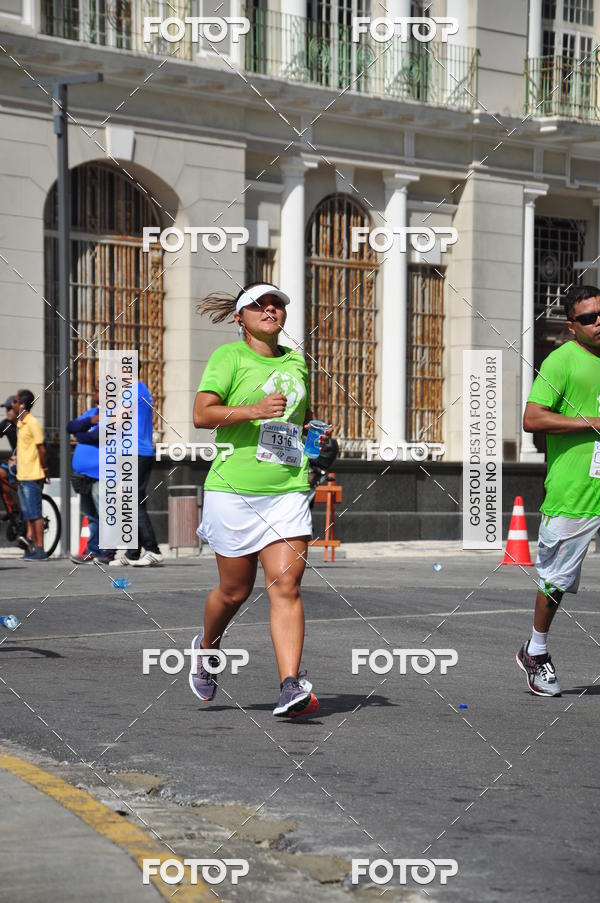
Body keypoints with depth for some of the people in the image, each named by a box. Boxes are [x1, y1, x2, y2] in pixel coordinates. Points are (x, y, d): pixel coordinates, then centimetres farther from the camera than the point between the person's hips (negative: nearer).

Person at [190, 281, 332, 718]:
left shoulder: (296, 361, 16)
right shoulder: (229, 356, -1)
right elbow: (202, 414, -12)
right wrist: (252, 410, -25)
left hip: (288, 490, 4)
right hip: (234, 489, -3)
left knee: (286, 585, -10)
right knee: (236, 589, 7)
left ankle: (291, 686, -15)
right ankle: (206, 648, 37)